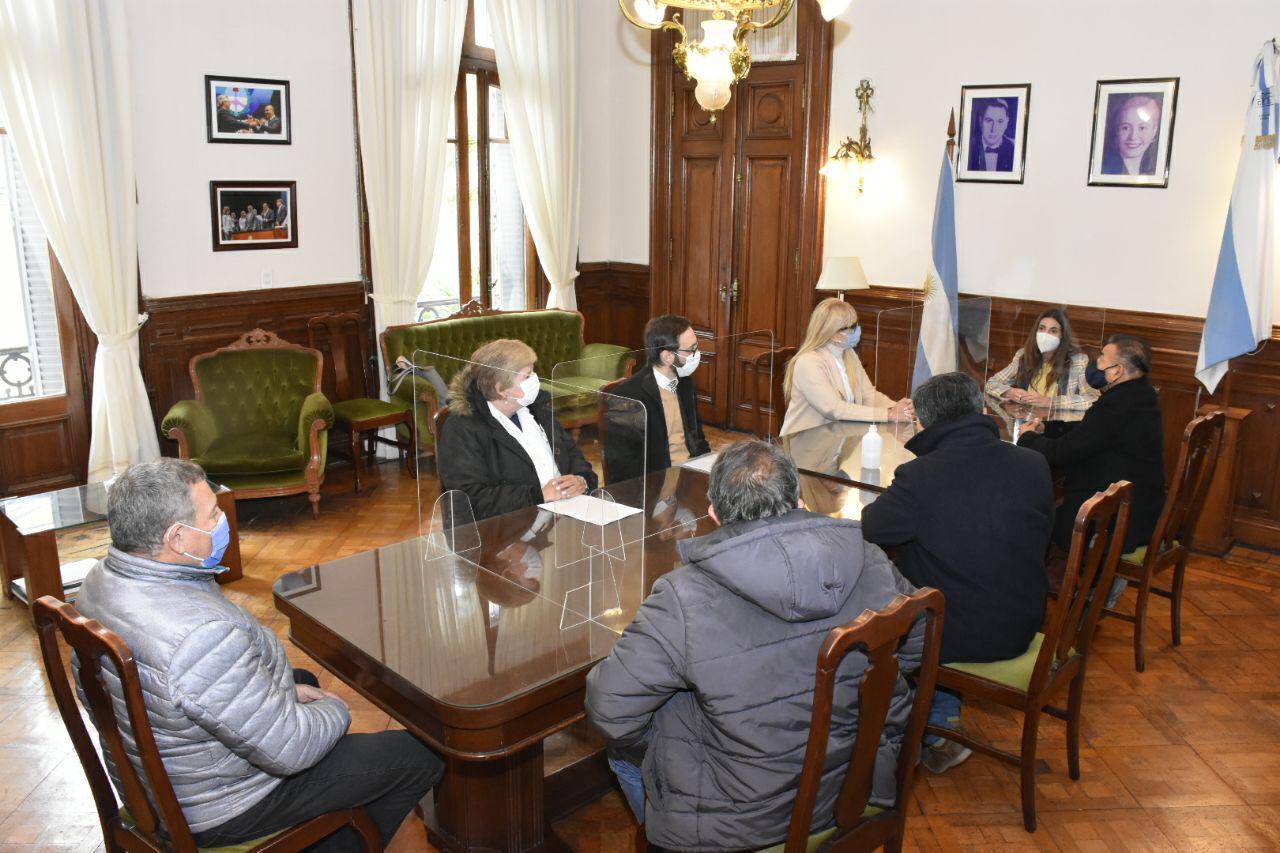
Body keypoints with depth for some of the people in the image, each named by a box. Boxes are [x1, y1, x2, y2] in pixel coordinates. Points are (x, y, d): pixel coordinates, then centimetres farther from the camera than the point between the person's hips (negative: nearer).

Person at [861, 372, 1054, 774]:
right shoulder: (1034, 466, -9)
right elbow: (1040, 535, 8)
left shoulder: (917, 477, -25)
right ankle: (944, 715, 33)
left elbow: (870, 530, -9)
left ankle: (936, 731, 31)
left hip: (956, 635, -5)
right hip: (1020, 629, 5)